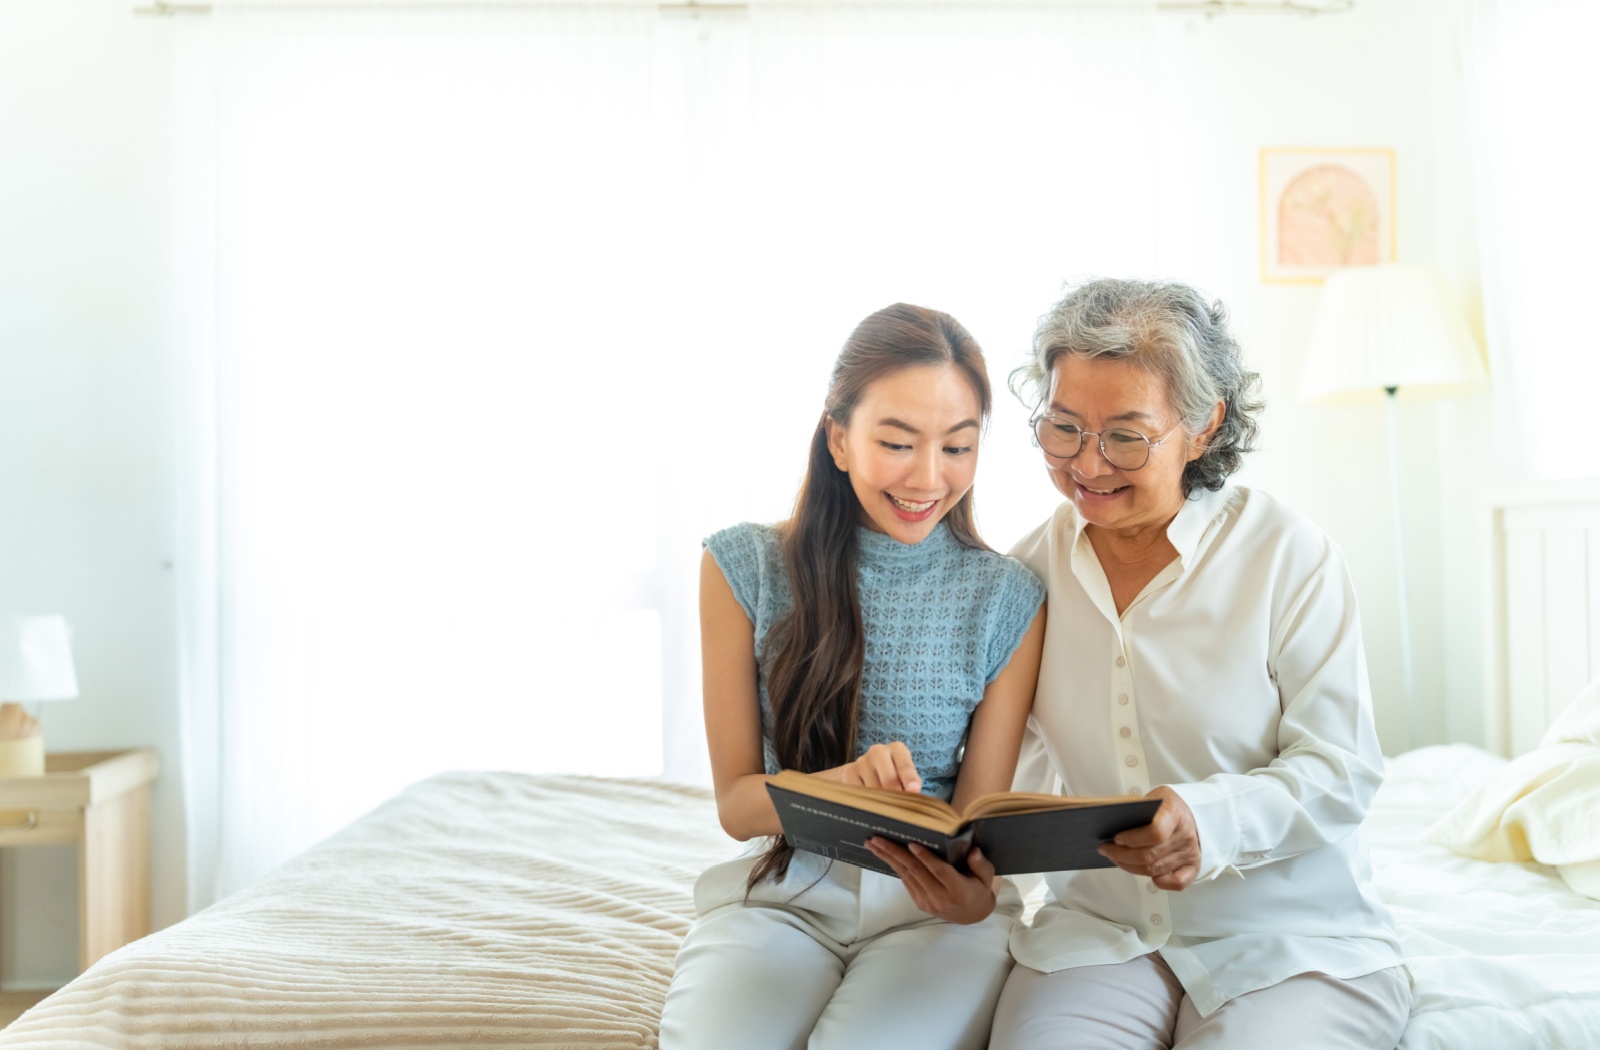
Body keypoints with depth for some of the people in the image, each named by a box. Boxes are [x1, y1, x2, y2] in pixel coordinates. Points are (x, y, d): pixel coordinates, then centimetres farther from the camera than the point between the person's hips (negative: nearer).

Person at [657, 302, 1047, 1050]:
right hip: (782, 890, 0)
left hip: (933, 904, 0)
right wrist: (839, 785, -24)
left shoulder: (1008, 600, -2)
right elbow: (736, 801, -1)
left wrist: (971, 893, -25)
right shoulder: (745, 568, -3)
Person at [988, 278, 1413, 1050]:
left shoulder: (1287, 554, -7)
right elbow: (1016, 742, 11)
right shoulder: (1032, 567, 4)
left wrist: (1210, 820, -29)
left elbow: (1342, 768, -10)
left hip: (1292, 942, -1)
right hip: (1096, 927, 2)